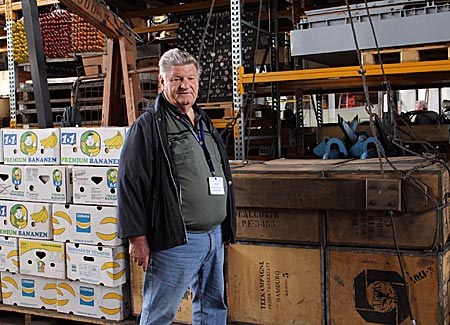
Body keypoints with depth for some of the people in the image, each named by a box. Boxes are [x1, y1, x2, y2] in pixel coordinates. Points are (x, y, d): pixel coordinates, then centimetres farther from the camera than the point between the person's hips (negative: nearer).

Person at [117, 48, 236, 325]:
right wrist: (137, 238, -16)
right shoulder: (149, 126, -8)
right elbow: (130, 184, -12)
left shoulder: (206, 125, 16)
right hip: (175, 240, -7)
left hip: (214, 236, 8)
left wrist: (227, 229, 21)